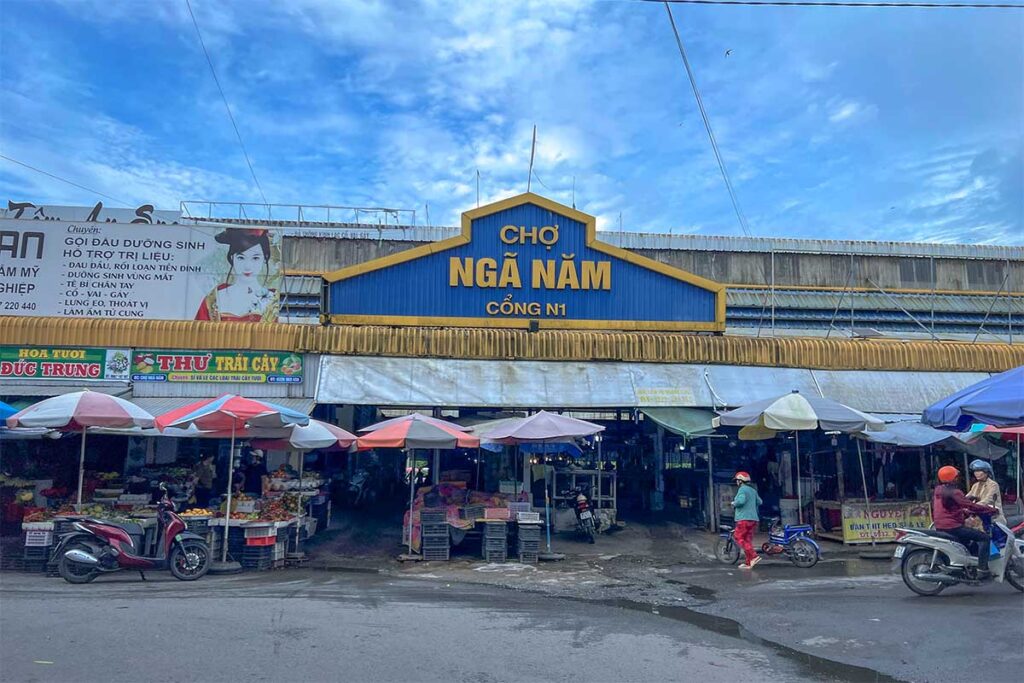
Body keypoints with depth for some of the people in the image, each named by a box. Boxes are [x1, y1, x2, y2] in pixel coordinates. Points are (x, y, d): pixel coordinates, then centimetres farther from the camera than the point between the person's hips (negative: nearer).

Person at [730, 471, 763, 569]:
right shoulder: (753, 490, 17)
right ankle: (748, 563, 8)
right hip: (754, 519, 9)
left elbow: (741, 501, -24)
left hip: (744, 518, -9)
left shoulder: (742, 489, -9)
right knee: (748, 540, 9)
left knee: (739, 538, -6)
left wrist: (734, 503, -6)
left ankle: (754, 556, -17)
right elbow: (759, 502, 18)